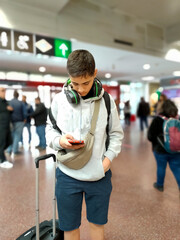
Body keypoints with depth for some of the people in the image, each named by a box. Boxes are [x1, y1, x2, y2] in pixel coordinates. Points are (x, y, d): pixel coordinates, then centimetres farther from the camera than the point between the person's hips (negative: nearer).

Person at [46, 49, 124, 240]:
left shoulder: (106, 100, -3)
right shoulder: (59, 99, -3)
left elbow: (116, 133, 5)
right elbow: (50, 129, 6)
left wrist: (109, 158, -8)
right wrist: (60, 141, -15)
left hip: (99, 174, 1)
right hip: (68, 174, 0)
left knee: (97, 224, 20)